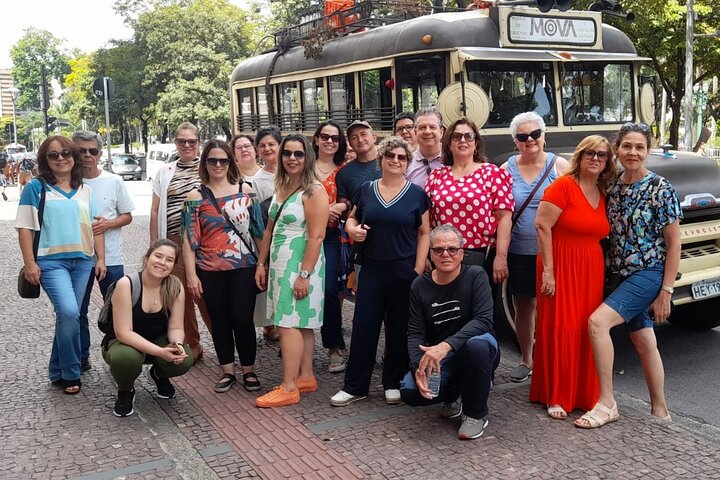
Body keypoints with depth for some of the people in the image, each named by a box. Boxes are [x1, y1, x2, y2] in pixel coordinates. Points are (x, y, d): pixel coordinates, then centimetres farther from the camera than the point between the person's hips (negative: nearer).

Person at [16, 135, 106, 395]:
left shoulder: (85, 190, 12)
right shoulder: (36, 188, -1)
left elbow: (96, 227, 13)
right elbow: (25, 227, -3)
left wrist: (100, 258, 7)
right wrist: (29, 263, -9)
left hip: (82, 261, 4)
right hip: (51, 261, -4)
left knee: (68, 316, 9)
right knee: (69, 313, -19)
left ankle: (58, 373, 24)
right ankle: (71, 374, -3)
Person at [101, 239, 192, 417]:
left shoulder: (175, 287, -13)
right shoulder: (126, 284, -24)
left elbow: (175, 328, -9)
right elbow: (123, 333, -27)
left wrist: (177, 345, -33)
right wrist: (159, 352, -36)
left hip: (158, 341, 3)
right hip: (124, 343, -3)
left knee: (184, 359, -26)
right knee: (126, 358, -38)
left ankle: (159, 375, 12)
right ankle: (125, 392, -1)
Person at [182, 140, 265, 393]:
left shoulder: (244, 190, 3)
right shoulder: (196, 197, 2)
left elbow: (258, 228, 6)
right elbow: (190, 239, 0)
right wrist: (191, 275, -5)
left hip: (244, 267, -1)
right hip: (210, 270, 1)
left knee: (242, 319, -1)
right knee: (220, 320, 10)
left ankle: (249, 370, 17)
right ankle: (227, 370, 24)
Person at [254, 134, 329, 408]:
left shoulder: (313, 191, -12)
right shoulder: (280, 188, 13)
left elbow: (317, 236, -18)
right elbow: (270, 230, 18)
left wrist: (304, 274, -21)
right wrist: (261, 264, 16)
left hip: (300, 264, -8)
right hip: (279, 264, 8)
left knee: (289, 324, -7)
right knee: (301, 324, 13)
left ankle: (289, 388, -1)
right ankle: (306, 378, 21)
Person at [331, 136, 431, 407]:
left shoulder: (417, 194, 0)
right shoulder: (366, 190, 6)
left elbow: (424, 233, 1)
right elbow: (352, 219, 15)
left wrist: (419, 269, -6)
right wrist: (353, 229, -9)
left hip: (404, 271, -2)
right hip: (371, 270, 2)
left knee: (399, 329, 8)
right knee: (363, 327, 3)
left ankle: (394, 383, 23)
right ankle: (354, 386, 14)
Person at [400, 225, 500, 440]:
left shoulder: (475, 276, -12)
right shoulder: (419, 286, -1)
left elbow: (483, 320, -26)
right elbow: (415, 333, -5)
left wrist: (446, 345, -38)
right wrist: (419, 366, -25)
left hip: (473, 354, -2)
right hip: (436, 358, 3)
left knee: (477, 344, -38)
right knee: (409, 391, -24)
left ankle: (476, 414, -11)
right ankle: (453, 395, 12)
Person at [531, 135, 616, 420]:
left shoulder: (603, 194, 12)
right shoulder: (563, 186, -9)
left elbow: (601, 233, 17)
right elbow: (542, 225, -15)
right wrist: (548, 270, -18)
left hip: (591, 270, 6)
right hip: (561, 267, -6)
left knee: (587, 330, 8)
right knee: (561, 330, -3)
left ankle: (585, 394, 19)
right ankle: (556, 397, 8)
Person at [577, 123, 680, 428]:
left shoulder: (661, 190, -11)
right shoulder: (613, 188, 5)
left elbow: (674, 244, -10)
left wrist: (666, 292, -12)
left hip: (650, 273, -6)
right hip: (623, 275, 6)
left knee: (598, 321, -22)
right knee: (643, 342, 13)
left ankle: (607, 404, -13)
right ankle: (659, 411, 28)